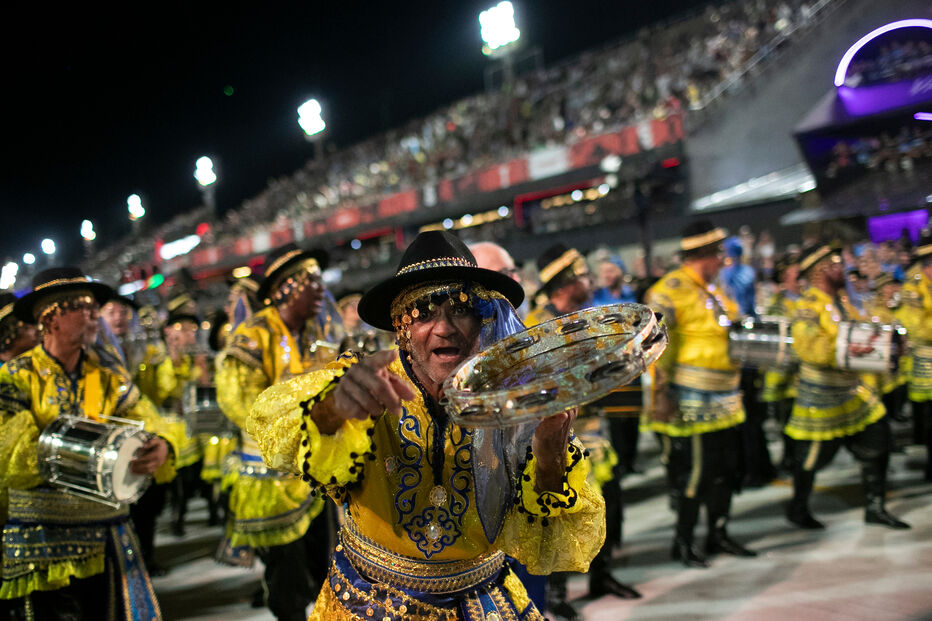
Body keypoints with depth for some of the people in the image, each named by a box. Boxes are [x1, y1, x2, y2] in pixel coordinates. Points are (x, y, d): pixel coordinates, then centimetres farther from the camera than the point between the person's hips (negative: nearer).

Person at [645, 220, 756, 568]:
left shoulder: (714, 290, 16)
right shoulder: (670, 290, -14)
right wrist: (660, 394, -22)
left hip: (724, 399, 9)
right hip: (690, 400, -9)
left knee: (727, 467, 14)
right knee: (692, 470, -3)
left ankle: (718, 534, 29)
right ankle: (682, 542, 13)